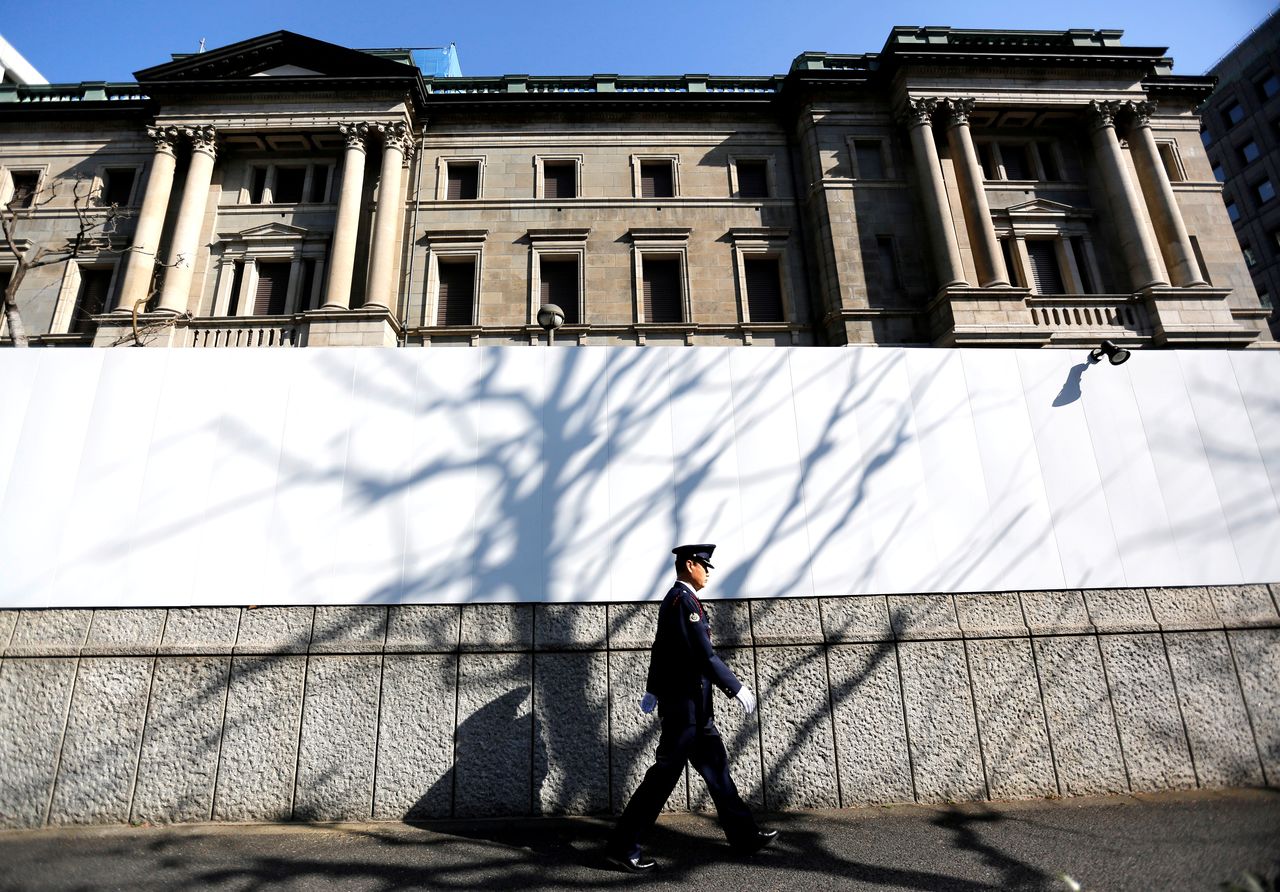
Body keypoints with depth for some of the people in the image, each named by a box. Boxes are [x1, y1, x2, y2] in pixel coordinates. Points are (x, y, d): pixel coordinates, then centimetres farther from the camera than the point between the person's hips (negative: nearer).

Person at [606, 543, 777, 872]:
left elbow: (660, 649, 20)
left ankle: (744, 835, 28)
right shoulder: (684, 600, -19)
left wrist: (653, 690, 28)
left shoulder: (674, 599, 13)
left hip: (693, 705, 10)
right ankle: (622, 846, 8)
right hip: (686, 705, -10)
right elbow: (704, 655, -25)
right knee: (665, 774, -2)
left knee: (716, 767, 16)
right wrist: (737, 688, -17)